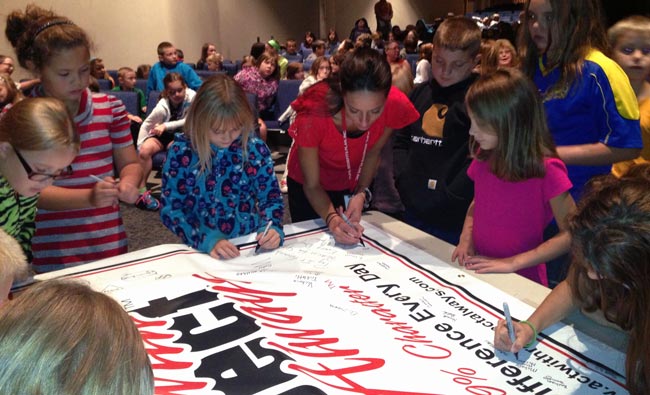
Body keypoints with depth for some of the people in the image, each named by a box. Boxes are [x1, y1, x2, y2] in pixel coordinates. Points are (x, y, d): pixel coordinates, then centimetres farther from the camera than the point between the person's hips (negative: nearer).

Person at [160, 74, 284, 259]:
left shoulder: (255, 148, -4)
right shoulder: (181, 151, -8)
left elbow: (271, 198, 5)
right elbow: (170, 209, -6)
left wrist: (272, 227, -15)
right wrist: (206, 240, -20)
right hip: (202, 251, 0)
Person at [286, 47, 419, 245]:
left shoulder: (396, 105, -31)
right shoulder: (314, 113, -38)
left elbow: (373, 152, -10)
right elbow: (312, 185, -26)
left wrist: (361, 194, -23)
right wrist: (332, 218, -43)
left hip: (355, 185, 2)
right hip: (308, 191, -2)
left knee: (357, 244, 22)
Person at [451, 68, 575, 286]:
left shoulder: (546, 170, -15)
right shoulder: (484, 156, 2)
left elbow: (570, 234, -11)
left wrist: (512, 263, -15)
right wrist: (466, 239, -1)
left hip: (521, 282, -4)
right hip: (479, 272, 5)